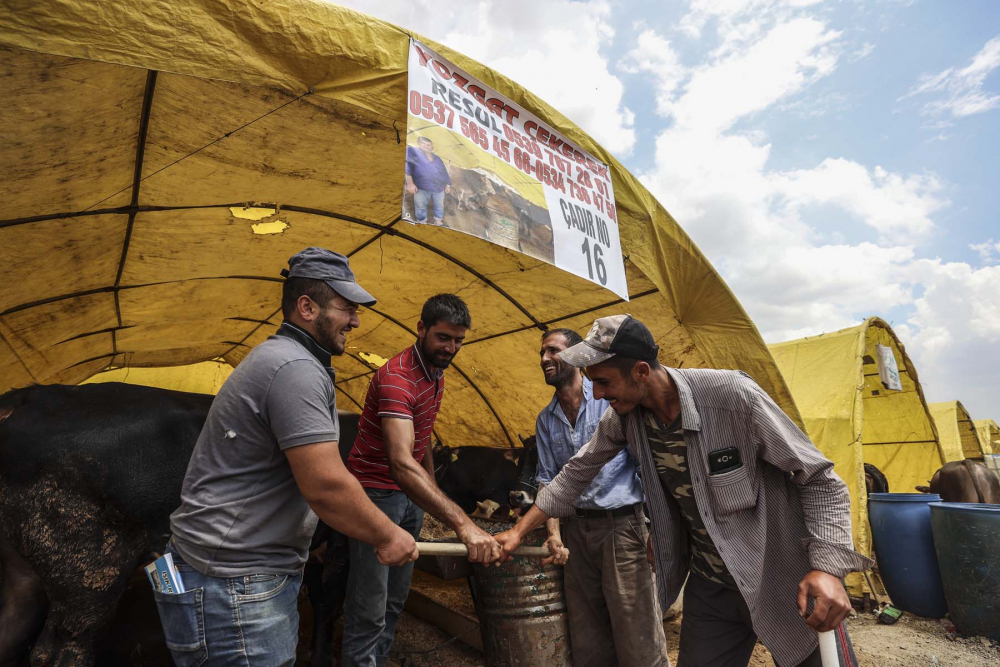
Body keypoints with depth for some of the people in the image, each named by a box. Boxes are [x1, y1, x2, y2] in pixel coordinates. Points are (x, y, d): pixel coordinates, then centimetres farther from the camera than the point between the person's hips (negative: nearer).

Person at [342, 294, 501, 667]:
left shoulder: (437, 376, 3)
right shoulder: (396, 377, -26)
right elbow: (401, 463, -40)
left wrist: (433, 492, 10)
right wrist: (461, 522, -48)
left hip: (411, 494, 8)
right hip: (376, 493, -8)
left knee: (395, 601, 17)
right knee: (370, 612, -3)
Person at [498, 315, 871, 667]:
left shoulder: (733, 396, -26)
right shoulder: (624, 416, -10)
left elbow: (819, 480, -16)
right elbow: (578, 472, 4)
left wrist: (826, 568, -29)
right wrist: (520, 531, 5)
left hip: (785, 581, -4)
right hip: (710, 587, 4)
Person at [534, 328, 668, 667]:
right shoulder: (545, 419, 7)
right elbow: (547, 478, 9)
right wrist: (553, 533, -2)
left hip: (623, 524, -5)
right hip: (577, 530, 5)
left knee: (637, 638, 4)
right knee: (586, 639, 15)